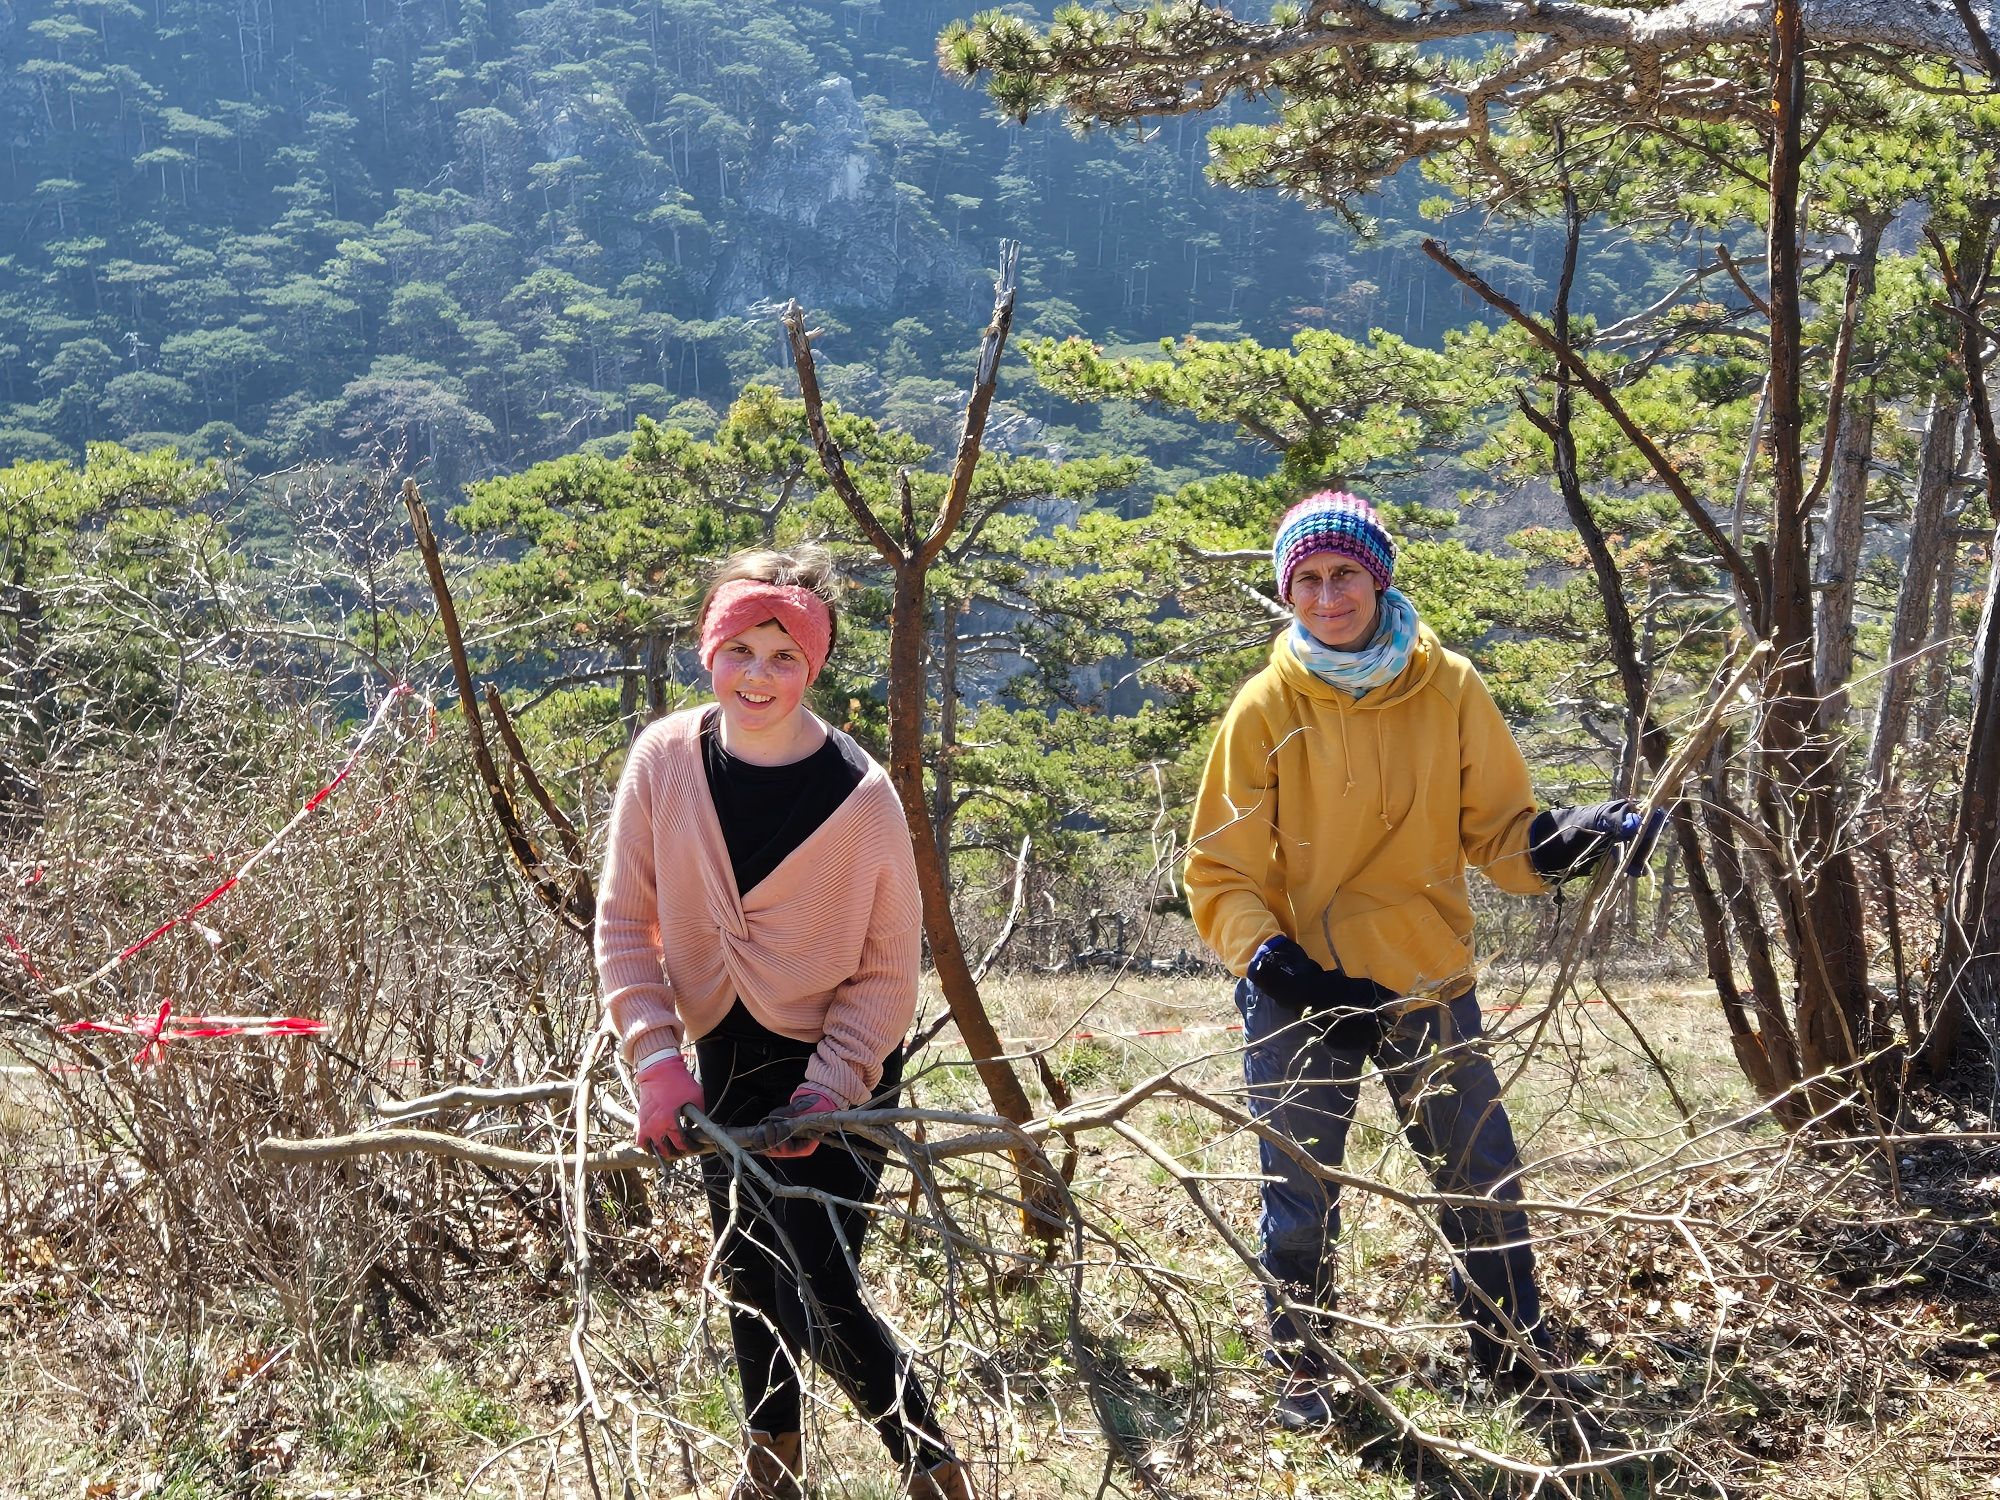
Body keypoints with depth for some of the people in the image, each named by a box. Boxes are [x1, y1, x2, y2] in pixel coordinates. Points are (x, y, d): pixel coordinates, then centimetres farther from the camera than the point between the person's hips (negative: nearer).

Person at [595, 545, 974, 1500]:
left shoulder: (862, 794, -17)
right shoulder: (664, 761, -10)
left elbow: (890, 967, -10)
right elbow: (625, 923, -4)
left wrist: (828, 1088, -20)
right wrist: (656, 1063, -14)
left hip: (835, 1066, -4)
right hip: (722, 1062, 4)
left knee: (817, 1300, -10)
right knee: (748, 1278, 18)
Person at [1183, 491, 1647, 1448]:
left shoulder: (1449, 689, -1)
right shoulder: (1265, 708, -5)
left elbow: (1496, 831, 3)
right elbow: (1220, 873, -3)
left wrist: (1564, 841, -18)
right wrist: (1266, 954, -20)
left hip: (1428, 983, 2)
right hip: (1299, 993, -1)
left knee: (1484, 1184, 9)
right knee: (1300, 1198, 5)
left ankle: (1515, 1352, 30)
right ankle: (1304, 1370, 26)